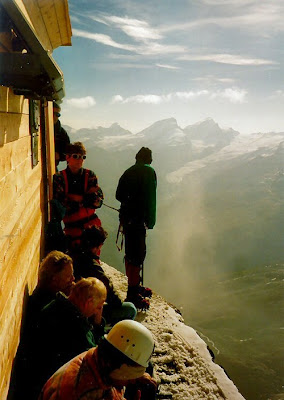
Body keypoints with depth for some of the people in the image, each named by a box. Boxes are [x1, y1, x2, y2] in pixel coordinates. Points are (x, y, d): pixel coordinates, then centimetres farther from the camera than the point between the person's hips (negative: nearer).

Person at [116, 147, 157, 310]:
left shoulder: (128, 172, 14)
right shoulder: (149, 172, -6)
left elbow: (119, 195, 15)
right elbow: (150, 198, -13)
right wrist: (151, 220, -9)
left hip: (126, 216, 8)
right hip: (138, 219, -8)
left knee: (132, 252, 18)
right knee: (138, 254, -5)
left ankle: (135, 286, 32)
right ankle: (133, 294, -3)